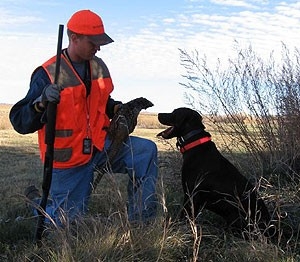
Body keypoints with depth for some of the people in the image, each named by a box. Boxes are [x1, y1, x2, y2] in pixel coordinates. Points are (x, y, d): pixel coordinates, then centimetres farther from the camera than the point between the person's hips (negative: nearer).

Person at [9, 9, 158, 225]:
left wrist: (116, 108, -2)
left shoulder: (98, 66, 2)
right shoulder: (48, 74, -18)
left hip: (99, 145, 5)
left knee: (147, 151, -14)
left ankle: (141, 222, -5)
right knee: (68, 223, 2)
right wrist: (42, 102, -39)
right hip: (68, 158, -5)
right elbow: (20, 123, -20)